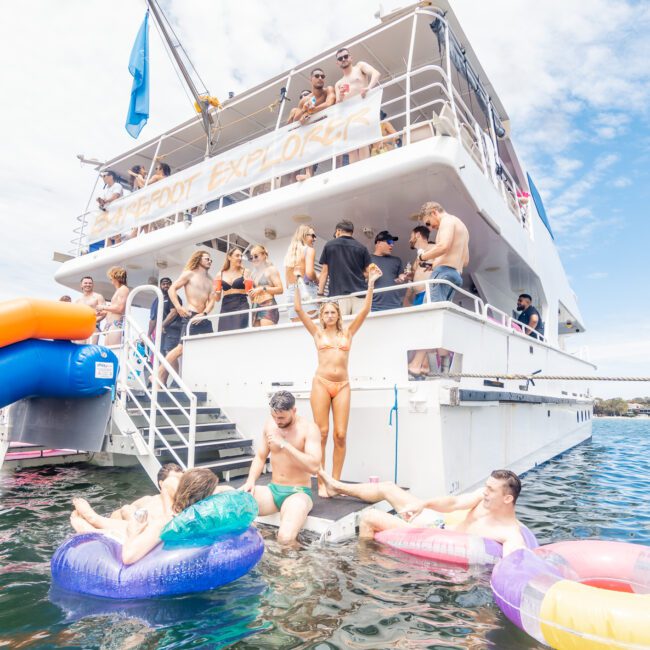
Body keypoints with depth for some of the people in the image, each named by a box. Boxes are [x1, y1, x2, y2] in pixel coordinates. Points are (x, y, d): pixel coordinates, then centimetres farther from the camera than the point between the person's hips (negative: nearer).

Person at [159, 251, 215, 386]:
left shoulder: (210, 280, 19)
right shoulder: (189, 274, 4)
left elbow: (211, 300, 10)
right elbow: (172, 289, -2)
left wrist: (204, 314, -8)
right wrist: (178, 307, -13)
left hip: (203, 319, 7)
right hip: (190, 316, -6)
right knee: (182, 347, -13)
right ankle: (159, 375, -1)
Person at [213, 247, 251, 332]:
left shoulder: (245, 272, 7)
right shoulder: (221, 274, 12)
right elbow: (217, 299, 16)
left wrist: (249, 289, -11)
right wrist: (217, 292, -4)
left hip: (241, 307, -2)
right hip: (226, 309, 2)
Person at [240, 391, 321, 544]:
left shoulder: (308, 428, -12)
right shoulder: (270, 424, 4)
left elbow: (314, 466, -23)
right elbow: (260, 457, 12)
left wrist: (284, 444, -27)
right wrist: (251, 480, -7)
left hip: (298, 492, -4)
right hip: (272, 490, 4)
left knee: (285, 538, -33)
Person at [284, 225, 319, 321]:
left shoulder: (289, 252, 20)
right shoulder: (309, 249, 1)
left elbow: (287, 279, 18)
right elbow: (309, 272, -13)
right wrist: (317, 280, 4)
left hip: (291, 293, 7)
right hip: (307, 291, -6)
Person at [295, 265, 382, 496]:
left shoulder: (347, 332, 14)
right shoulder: (318, 333, 10)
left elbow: (365, 310, 8)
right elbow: (298, 309, 5)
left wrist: (371, 283, 4)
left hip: (342, 385, 2)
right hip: (321, 383, -1)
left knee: (341, 435, -3)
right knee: (322, 433, -3)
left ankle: (335, 481, 8)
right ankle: (321, 483, 4)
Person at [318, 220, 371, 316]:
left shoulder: (329, 245, 8)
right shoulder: (361, 248, 9)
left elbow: (325, 271, 7)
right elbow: (369, 272, 7)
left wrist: (320, 293, 10)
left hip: (338, 294, -1)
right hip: (359, 294, 1)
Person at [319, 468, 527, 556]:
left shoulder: (511, 535, -26)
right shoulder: (486, 494, -8)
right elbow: (453, 503, -5)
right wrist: (423, 504, -18)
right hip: (440, 525, 7)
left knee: (369, 517, -11)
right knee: (387, 487, 15)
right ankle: (336, 487, 39)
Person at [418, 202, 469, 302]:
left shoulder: (447, 220, 2)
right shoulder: (459, 225, 31)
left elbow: (444, 246, -18)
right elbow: (465, 261, 30)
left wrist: (422, 257, -4)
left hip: (445, 272, -9)